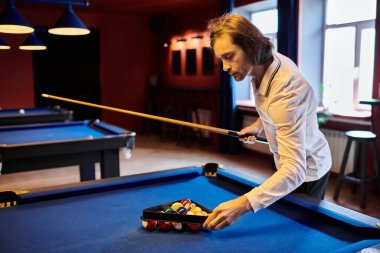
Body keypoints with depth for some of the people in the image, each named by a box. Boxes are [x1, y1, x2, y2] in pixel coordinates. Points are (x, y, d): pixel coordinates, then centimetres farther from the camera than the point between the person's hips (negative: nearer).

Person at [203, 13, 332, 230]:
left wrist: (243, 204, -56)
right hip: (292, 160, 8)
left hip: (307, 171, -8)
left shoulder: (286, 91, -40)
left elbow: (295, 170, -46)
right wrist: (260, 123, 0)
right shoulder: (270, 60, -13)